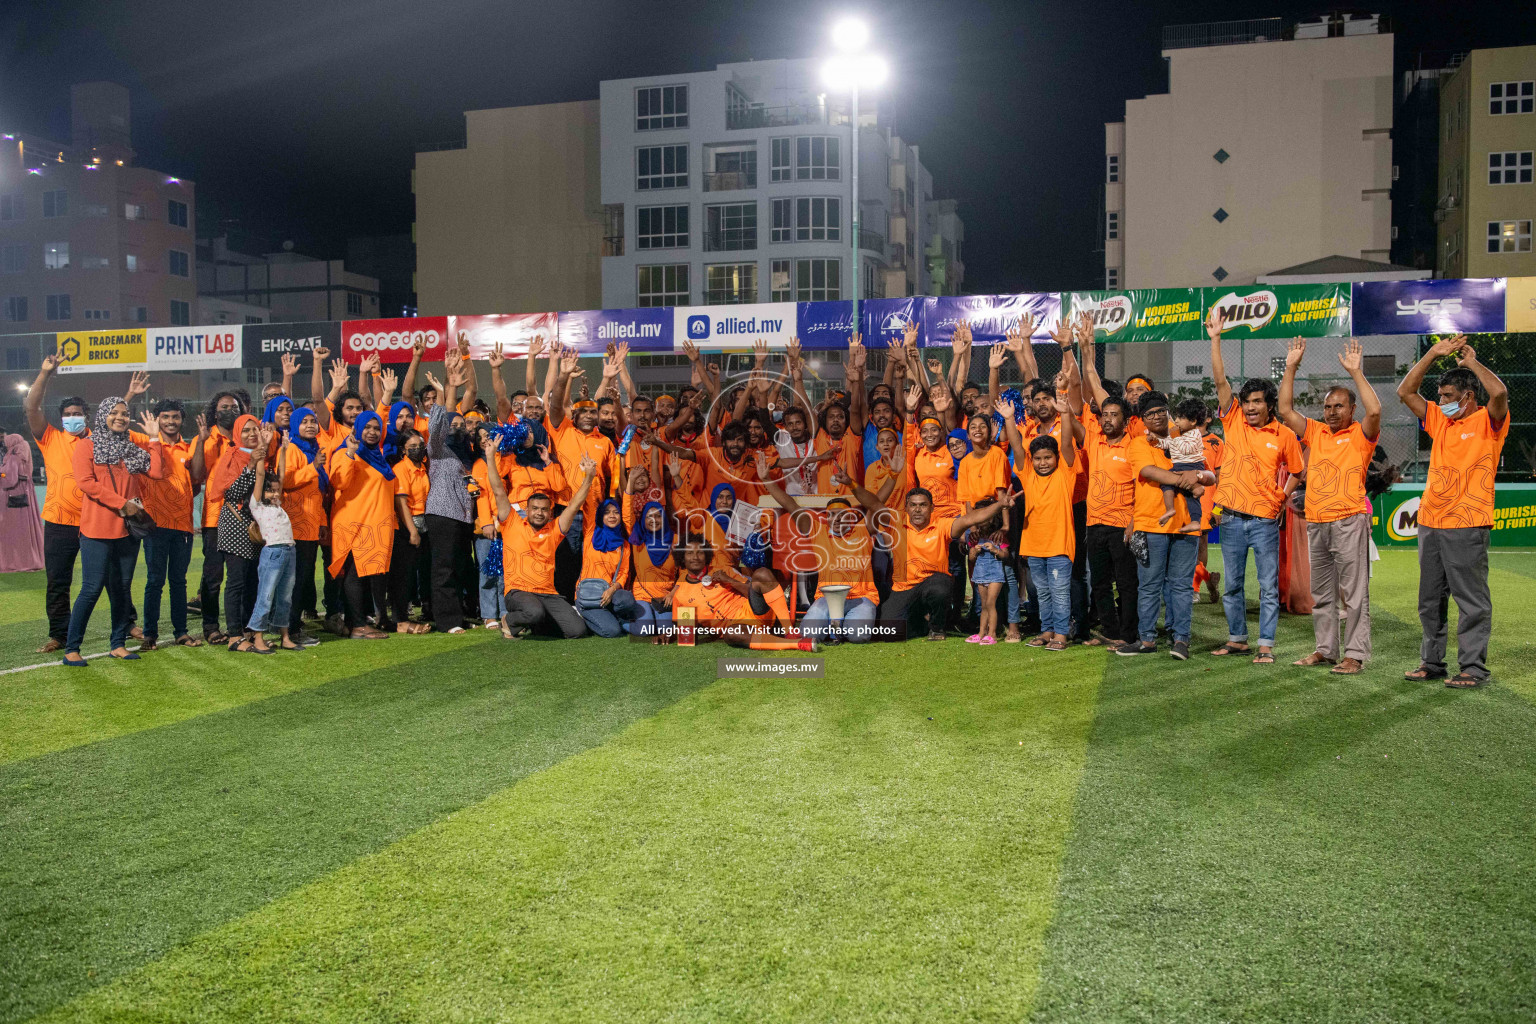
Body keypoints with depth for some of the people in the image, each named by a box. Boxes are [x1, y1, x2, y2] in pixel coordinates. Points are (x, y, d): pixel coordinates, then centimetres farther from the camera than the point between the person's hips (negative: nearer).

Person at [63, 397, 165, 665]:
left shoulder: (134, 447, 16)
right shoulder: (86, 446, 2)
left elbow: (157, 472, 4)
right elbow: (86, 482, -11)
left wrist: (154, 439, 3)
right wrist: (123, 503, -14)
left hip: (128, 528, 5)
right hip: (97, 529, -5)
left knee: (121, 589, 9)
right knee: (92, 588, -8)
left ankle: (118, 644, 17)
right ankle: (71, 648, 0)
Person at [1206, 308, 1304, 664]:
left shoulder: (1284, 435, -1)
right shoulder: (1233, 422, 2)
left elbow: (1295, 472, 10)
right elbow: (1221, 382, -5)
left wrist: (1281, 498, -4)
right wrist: (1215, 339, -10)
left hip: (1265, 520, -2)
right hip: (1232, 518, 2)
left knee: (1269, 587, 2)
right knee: (1233, 585, 11)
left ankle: (1266, 645, 8)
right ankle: (1237, 639, 23)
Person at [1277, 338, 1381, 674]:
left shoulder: (1361, 434, 1)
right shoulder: (1315, 431, 15)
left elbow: (1374, 411, -18)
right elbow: (1285, 409, 11)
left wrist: (1355, 372, -14)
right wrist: (1291, 368, 5)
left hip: (1349, 522, -6)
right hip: (1315, 522, 6)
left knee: (1353, 592, -4)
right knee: (1322, 593, 11)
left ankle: (1355, 654, -2)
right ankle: (1325, 649, 19)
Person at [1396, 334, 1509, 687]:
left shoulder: (1488, 422, -3)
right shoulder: (1440, 420, 14)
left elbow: (1499, 392, -23)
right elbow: (1405, 392, 13)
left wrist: (1472, 361, -9)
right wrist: (1433, 354, 7)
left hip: (1467, 526, -7)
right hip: (1430, 523, 7)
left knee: (1472, 599, -3)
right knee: (1430, 599, 12)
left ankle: (1473, 668, 2)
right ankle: (1432, 662, 21)